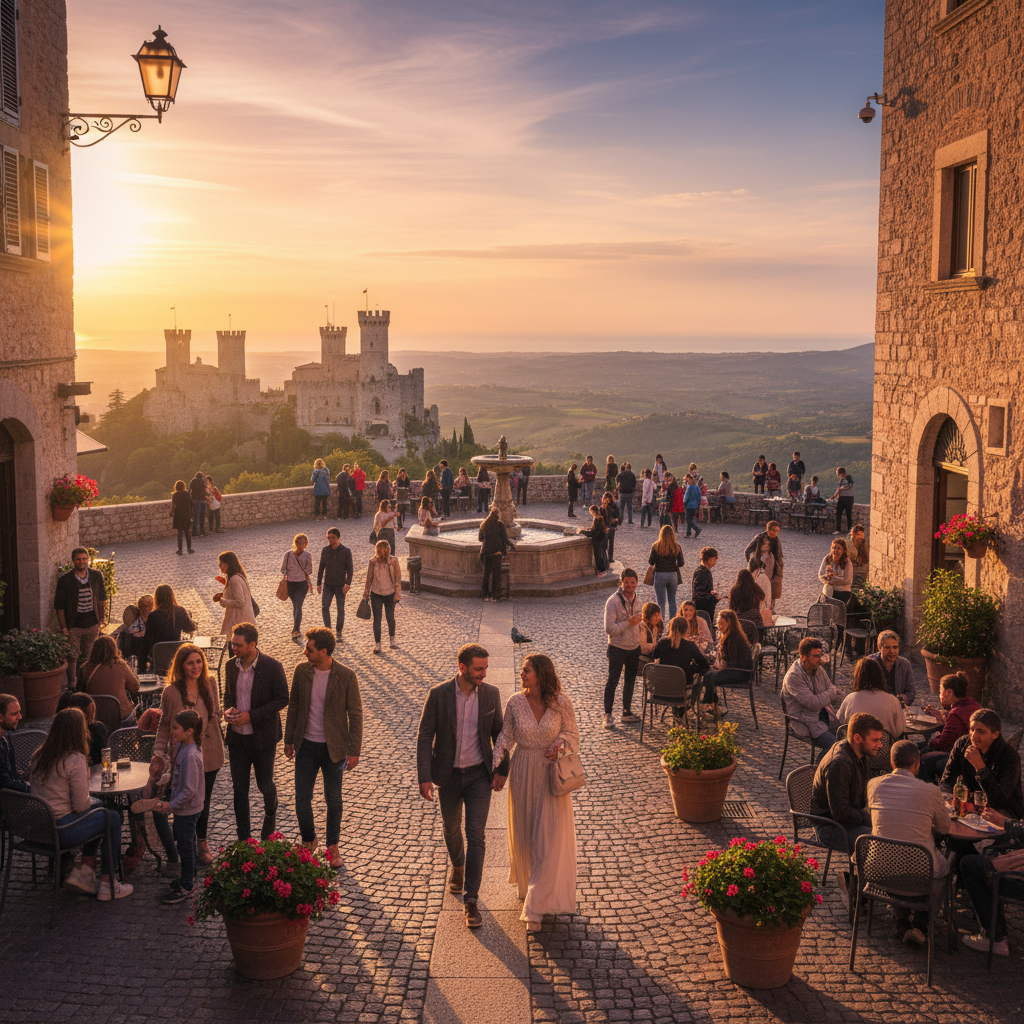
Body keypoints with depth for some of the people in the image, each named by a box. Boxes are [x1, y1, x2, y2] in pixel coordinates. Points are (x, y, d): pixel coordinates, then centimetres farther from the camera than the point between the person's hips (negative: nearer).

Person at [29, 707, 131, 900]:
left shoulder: (37, 757, 5)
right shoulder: (75, 760, -18)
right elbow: (81, 806, -16)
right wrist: (91, 803, 8)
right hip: (60, 831, -8)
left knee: (97, 813, 25)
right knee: (112, 819, 12)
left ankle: (84, 873, 21)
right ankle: (108, 885, 19)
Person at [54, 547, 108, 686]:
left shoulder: (97, 576, 2)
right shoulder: (65, 580, -7)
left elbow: (102, 596, 17)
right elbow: (59, 606, -5)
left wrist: (102, 613, 7)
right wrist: (63, 627, -9)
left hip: (92, 624, 3)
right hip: (73, 625, -3)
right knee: (72, 657, 0)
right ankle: (71, 685, 12)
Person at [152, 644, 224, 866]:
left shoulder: (210, 683, -3)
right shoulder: (171, 692, -13)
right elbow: (164, 725, -4)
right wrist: (158, 753, -11)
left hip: (209, 754, 3)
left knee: (204, 799, 19)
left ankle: (202, 841, 40)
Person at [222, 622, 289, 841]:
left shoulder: (272, 667, -15)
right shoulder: (231, 665, 1)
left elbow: (282, 699, -11)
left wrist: (251, 715, -19)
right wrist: (228, 709, -8)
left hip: (263, 737, -4)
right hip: (237, 737, 4)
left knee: (265, 785, 11)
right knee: (239, 789, 6)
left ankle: (270, 815, 43)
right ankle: (243, 838, 17)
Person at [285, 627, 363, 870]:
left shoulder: (346, 676, -15)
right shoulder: (302, 671, -4)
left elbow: (355, 714, -9)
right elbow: (294, 706, 7)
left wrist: (354, 750, -10)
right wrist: (289, 739, 9)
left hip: (333, 748, -3)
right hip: (306, 745, 3)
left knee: (334, 800, 11)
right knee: (301, 798, 6)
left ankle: (333, 846, 29)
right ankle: (308, 840, 30)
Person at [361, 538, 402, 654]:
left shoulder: (393, 561, -10)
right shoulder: (373, 562, -8)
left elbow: (398, 578, -4)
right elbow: (369, 579, 2)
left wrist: (397, 594, -5)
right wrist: (366, 595, 7)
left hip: (390, 594, 0)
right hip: (376, 594, 0)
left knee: (390, 618, 15)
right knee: (377, 619, 1)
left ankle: (391, 640, 35)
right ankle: (377, 644, 10)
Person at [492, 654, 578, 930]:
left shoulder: (561, 702, -12)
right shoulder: (515, 702, -8)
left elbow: (571, 731, 2)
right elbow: (506, 735, 1)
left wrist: (560, 744, -18)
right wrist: (496, 762, -11)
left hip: (551, 771, -2)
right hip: (523, 771, 2)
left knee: (547, 838, -3)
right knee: (523, 831, 15)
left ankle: (536, 906, 3)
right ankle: (526, 881, 43)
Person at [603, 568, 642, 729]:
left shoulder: (635, 598, 4)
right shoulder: (613, 601, -19)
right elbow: (609, 629, -23)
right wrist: (629, 622, -26)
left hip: (634, 647, 7)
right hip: (617, 648, -7)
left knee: (630, 681, 16)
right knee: (612, 682, -1)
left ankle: (627, 712, 28)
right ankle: (607, 716, 7)